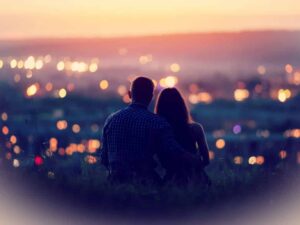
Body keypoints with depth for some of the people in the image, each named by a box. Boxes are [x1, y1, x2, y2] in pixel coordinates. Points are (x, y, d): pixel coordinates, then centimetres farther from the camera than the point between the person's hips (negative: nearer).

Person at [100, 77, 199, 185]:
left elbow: (104, 158, 13)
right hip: (145, 181, -4)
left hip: (116, 180, 4)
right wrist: (199, 162, 9)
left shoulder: (111, 119, 9)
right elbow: (176, 153, -8)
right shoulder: (157, 122, -2)